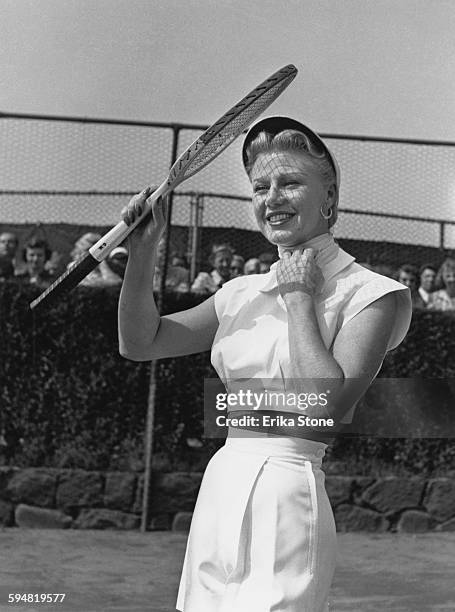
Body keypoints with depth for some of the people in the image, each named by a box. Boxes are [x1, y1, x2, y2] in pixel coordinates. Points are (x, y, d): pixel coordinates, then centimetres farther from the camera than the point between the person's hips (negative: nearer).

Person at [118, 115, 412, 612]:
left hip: (286, 500, -6)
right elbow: (140, 342, 16)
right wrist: (142, 251, 2)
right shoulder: (244, 294, 14)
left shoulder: (372, 294, -5)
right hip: (218, 492, 6)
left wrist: (299, 297, -10)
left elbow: (326, 407, -18)